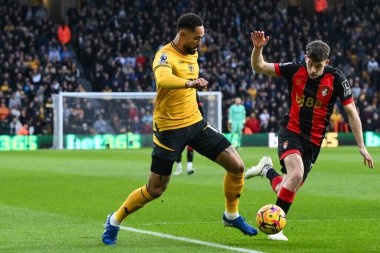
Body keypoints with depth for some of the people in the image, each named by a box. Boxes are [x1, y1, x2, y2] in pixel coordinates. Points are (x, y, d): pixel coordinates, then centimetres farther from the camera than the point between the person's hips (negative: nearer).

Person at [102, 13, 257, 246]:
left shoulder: (193, 54, 7)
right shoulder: (165, 56, -18)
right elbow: (162, 79, -43)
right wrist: (189, 83, -58)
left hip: (195, 122, 7)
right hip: (170, 128, -7)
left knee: (237, 166, -2)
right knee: (155, 189, 0)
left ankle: (232, 216, 20)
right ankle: (115, 221, 21)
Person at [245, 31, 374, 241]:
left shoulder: (336, 79, -10)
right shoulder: (295, 70, -8)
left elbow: (351, 112, -3)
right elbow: (258, 67, -2)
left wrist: (362, 147, -5)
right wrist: (258, 49, -23)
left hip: (313, 142, 2)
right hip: (291, 133, -2)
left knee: (287, 189, 2)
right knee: (296, 174, -28)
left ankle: (266, 169, 34)